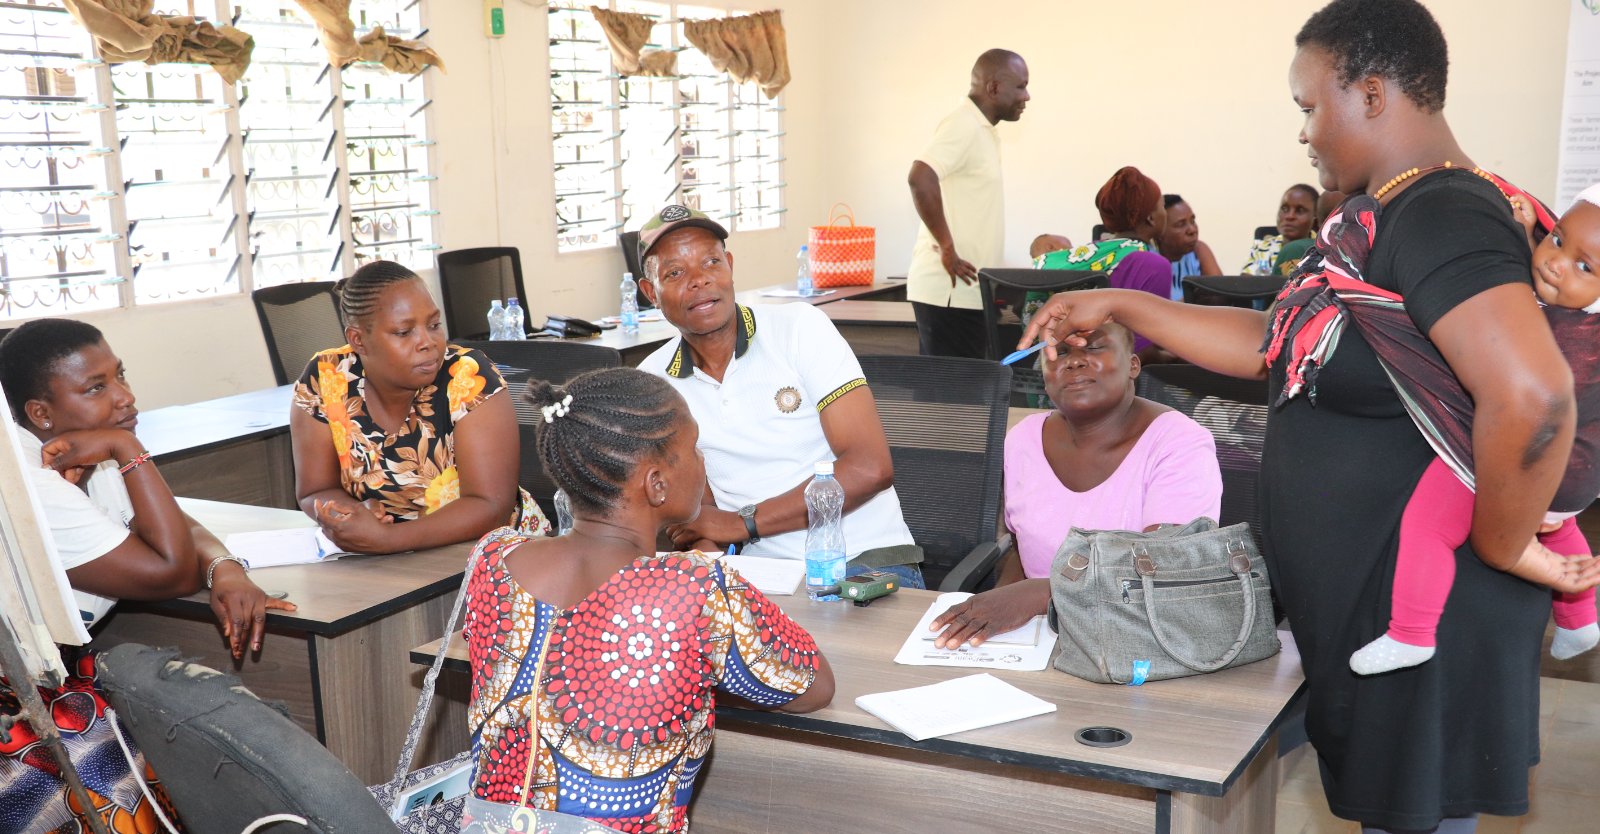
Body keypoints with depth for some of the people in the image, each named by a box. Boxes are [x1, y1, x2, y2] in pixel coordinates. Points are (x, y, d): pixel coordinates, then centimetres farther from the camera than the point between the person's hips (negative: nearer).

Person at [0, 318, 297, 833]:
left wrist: (227, 571, -16)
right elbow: (173, 573, -24)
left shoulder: (90, 460, 2)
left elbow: (182, 531, 7)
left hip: (68, 672, 9)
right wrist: (127, 449, -23)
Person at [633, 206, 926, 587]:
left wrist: (743, 522, -11)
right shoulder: (652, 381, 8)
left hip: (866, 559, -3)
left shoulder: (801, 327, -3)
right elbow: (697, 504, 10)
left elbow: (870, 469, -11)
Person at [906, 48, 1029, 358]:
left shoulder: (983, 131, 19)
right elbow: (920, 178, -27)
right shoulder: (963, 125, -12)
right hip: (949, 292, -10)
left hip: (968, 291, 10)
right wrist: (947, 248, -22)